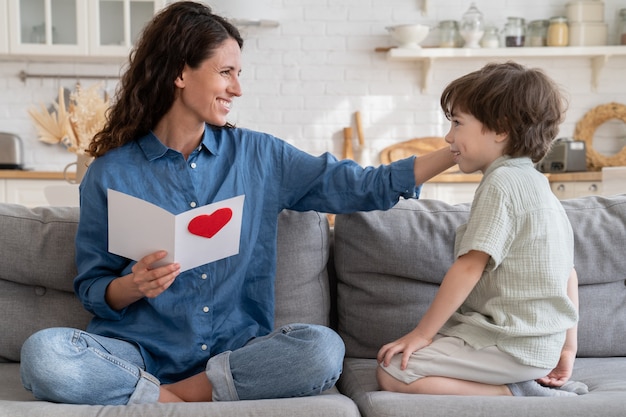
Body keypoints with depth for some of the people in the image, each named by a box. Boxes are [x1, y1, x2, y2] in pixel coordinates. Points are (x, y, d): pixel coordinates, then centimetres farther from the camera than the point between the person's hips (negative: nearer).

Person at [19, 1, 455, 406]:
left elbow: (364, 187, 7)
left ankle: (175, 396, -14)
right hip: (139, 351, -2)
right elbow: (91, 288, 5)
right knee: (42, 354, -29)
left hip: (236, 352, 2)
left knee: (323, 348, -27)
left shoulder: (259, 156, 6)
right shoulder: (111, 173, 1)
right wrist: (132, 287, -17)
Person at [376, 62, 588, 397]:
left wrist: (422, 333, -12)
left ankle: (514, 392, -11)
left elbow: (469, 266, -19)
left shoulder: (502, 183, -14)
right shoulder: (537, 185, 15)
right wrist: (567, 348, 21)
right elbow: (568, 273, 17)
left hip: (511, 345, -10)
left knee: (393, 373, -12)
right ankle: (534, 382, 8)